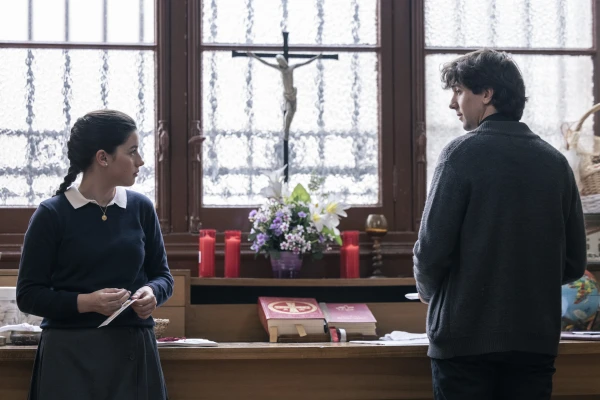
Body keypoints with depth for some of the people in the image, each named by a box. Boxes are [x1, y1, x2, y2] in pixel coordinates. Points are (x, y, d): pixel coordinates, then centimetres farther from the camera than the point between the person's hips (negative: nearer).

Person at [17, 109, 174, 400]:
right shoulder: (51, 214, -6)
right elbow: (29, 294, -5)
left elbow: (162, 275, 14)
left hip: (134, 350, 4)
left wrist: (152, 293, -9)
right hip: (71, 354, -3)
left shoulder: (141, 208, 5)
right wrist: (84, 302, -20)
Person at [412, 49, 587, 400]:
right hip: (536, 340, 4)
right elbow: (574, 264, 8)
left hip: (466, 337, -4)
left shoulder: (463, 153, -8)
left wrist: (429, 291, 9)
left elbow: (432, 248, -12)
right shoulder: (555, 162, 6)